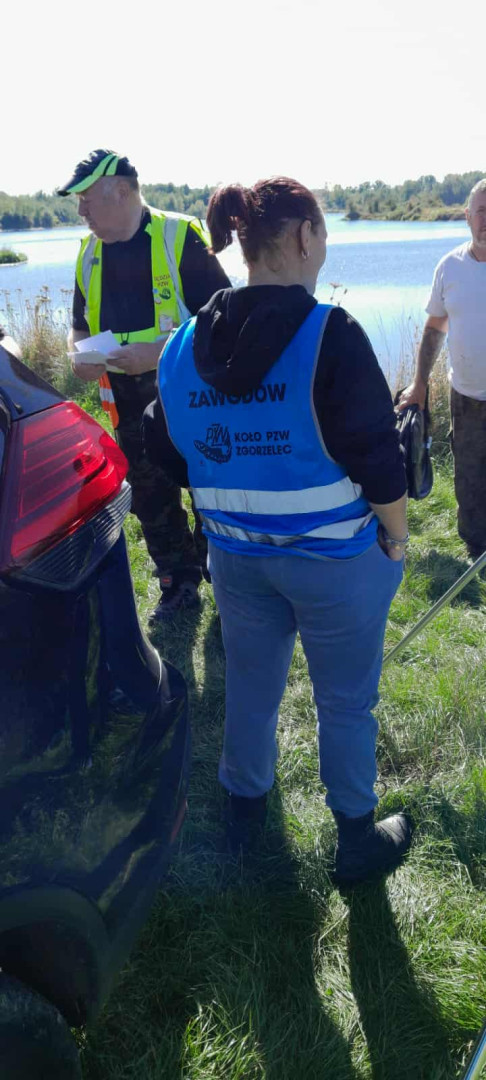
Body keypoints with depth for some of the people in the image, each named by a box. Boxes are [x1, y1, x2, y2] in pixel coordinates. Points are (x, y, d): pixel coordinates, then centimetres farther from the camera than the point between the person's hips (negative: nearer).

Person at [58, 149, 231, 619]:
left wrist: (157, 352, -25)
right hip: (128, 403, 6)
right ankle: (178, 582, 30)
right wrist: (81, 355, -4)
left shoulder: (179, 237, -12)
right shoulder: (90, 252, 8)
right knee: (150, 500, 14)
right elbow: (81, 325, 19)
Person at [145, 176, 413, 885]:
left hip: (236, 555, 5)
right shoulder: (330, 335, -18)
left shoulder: (185, 346, -1)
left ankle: (243, 811, 43)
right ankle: (357, 840, 32)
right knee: (346, 701, 13)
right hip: (334, 558, -5)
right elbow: (376, 459, -18)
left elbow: (168, 452, 6)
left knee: (250, 686, 22)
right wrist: (397, 537, -3)